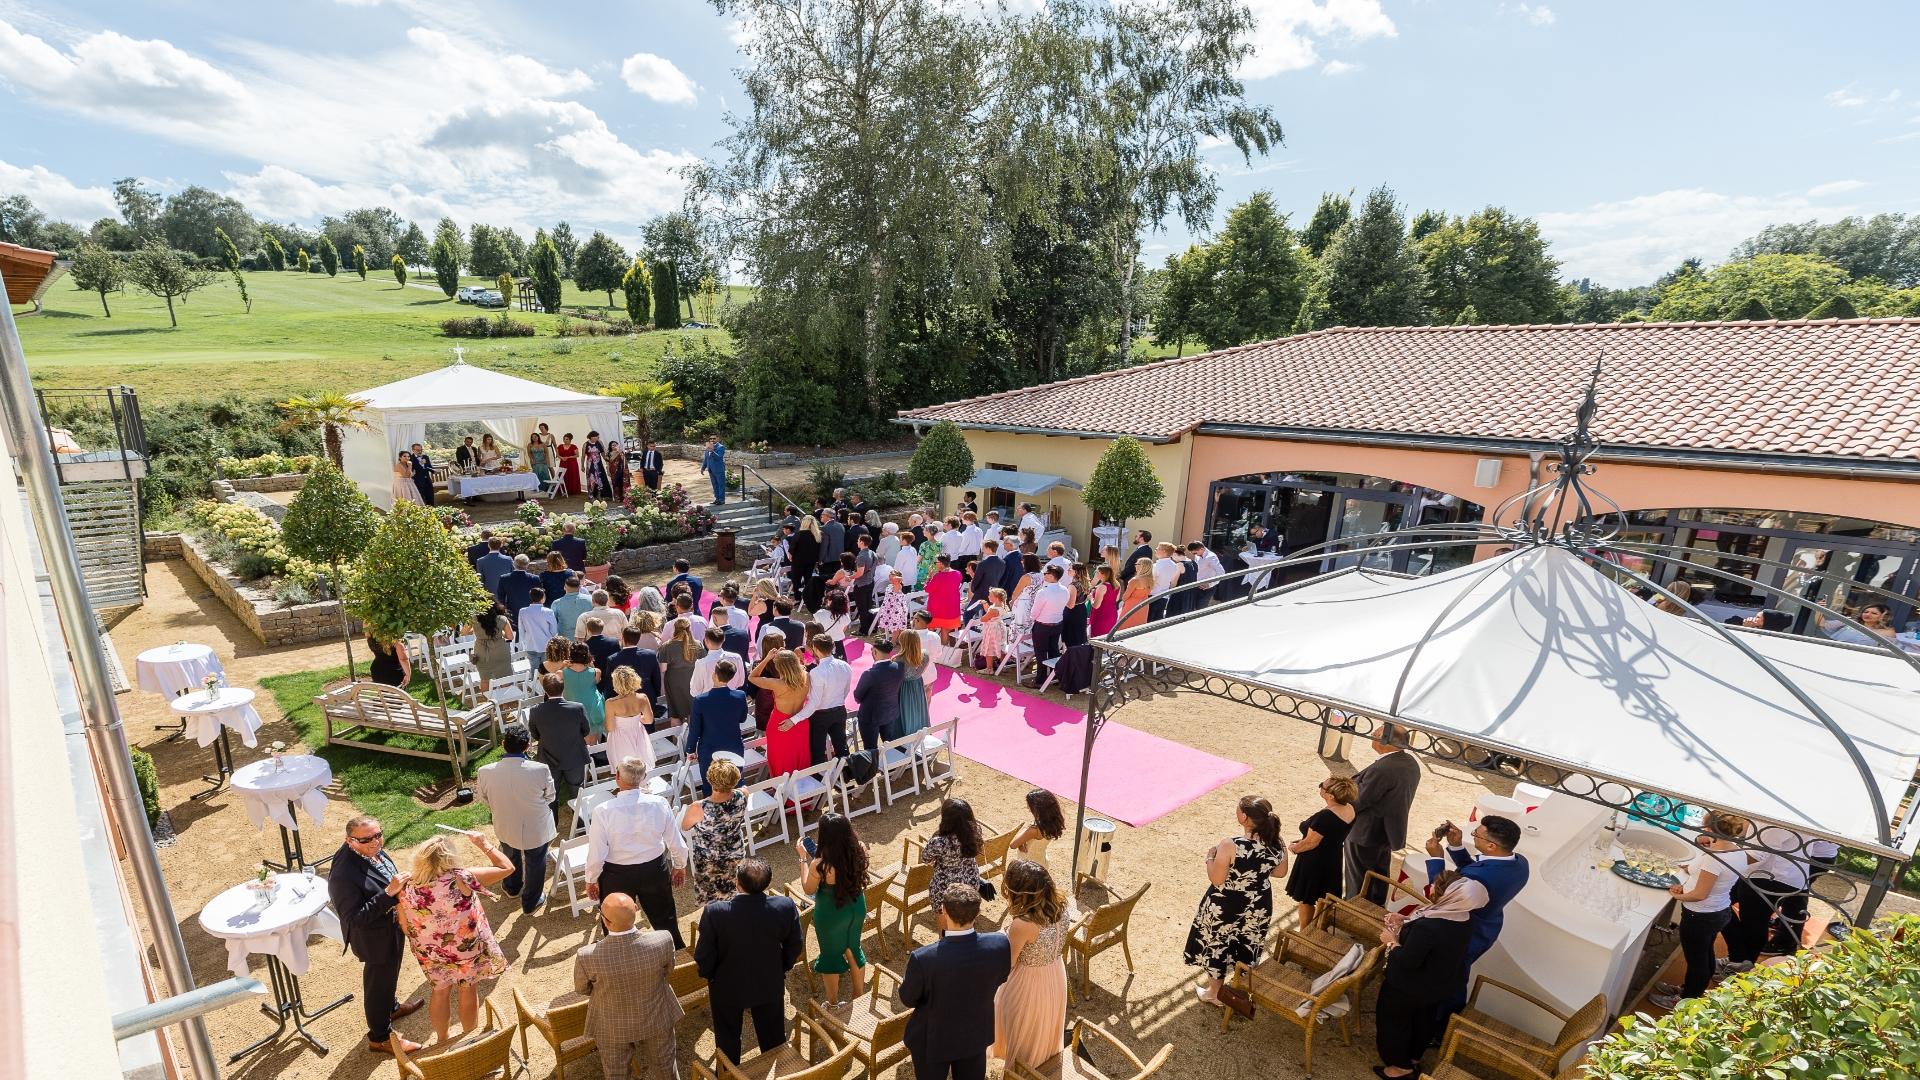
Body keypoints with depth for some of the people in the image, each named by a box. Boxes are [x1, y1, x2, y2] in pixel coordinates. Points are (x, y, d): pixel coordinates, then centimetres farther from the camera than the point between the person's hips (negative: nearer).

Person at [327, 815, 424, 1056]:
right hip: (374, 939, -8)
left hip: (392, 928, 8)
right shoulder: (343, 874, -36)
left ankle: (390, 1008, 58)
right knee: (378, 982, 15)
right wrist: (389, 893, -39)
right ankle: (380, 1037, 38)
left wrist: (400, 885, -7)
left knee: (390, 972, 31)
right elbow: (356, 918, -33)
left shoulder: (374, 851, -12)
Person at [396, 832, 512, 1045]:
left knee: (439, 991, 28)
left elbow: (406, 928, -6)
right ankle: (469, 1036, 43)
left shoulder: (407, 887, -22)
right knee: (468, 990, 23)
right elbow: (507, 868, -24)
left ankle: (442, 1038, 48)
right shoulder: (460, 879, -32)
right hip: (467, 951, -2)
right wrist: (484, 844, -13)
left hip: (432, 955, 3)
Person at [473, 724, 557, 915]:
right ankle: (530, 903, 43)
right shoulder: (541, 770, -31)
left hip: (505, 827, 3)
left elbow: (483, 799, -4)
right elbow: (550, 797, -12)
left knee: (510, 856, 34)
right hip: (536, 830, -3)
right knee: (534, 864, 25)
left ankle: (512, 888, 60)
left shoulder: (485, 772, -24)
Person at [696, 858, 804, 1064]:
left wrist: (708, 976, 4)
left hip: (727, 989, -1)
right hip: (770, 987, 1)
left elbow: (704, 955, -17)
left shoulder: (714, 912, -32)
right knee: (773, 1038, 27)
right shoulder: (786, 907, -27)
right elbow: (795, 947, -10)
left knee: (728, 1040, 28)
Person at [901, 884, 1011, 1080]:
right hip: (975, 1034, 2)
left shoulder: (923, 958, -37)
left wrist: (906, 982, 5)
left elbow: (908, 999, -15)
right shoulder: (1000, 944, -29)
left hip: (933, 1040, -2)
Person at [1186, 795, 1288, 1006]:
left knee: (1218, 945, 20)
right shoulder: (1277, 844, -16)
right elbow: (1280, 872, 2)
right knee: (1248, 946, 26)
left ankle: (1214, 992, 38)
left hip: (1226, 907, -4)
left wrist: (1210, 856, -7)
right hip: (1258, 906, 4)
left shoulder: (1230, 846, -32)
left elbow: (1216, 880, -23)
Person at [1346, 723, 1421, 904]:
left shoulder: (1381, 769, -34)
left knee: (1358, 879, 12)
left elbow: (1358, 802, -26)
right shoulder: (1411, 763, -6)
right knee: (1380, 873, 25)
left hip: (1365, 834, -8)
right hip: (1390, 831, 8)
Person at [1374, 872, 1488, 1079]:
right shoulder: (1462, 920, -14)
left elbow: (1407, 961, -31)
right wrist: (1406, 921, 1)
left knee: (1393, 1020, 19)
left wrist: (1391, 942, -15)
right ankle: (1414, 1058, 51)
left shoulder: (1427, 926, -41)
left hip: (1410, 987, -7)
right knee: (1423, 1020, 30)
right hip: (1440, 985, 7)